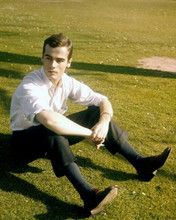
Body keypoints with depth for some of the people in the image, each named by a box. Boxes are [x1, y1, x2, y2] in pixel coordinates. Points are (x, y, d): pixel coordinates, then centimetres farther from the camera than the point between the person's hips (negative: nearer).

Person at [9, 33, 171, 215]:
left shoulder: (67, 82, -8)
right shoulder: (29, 86, -28)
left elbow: (102, 101, -6)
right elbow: (49, 120, -46)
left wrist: (104, 121, -28)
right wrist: (89, 134, -38)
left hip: (54, 138, 6)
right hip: (26, 140, -6)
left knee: (96, 112, -10)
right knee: (52, 131, -40)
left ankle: (140, 164, -11)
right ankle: (88, 195, -50)